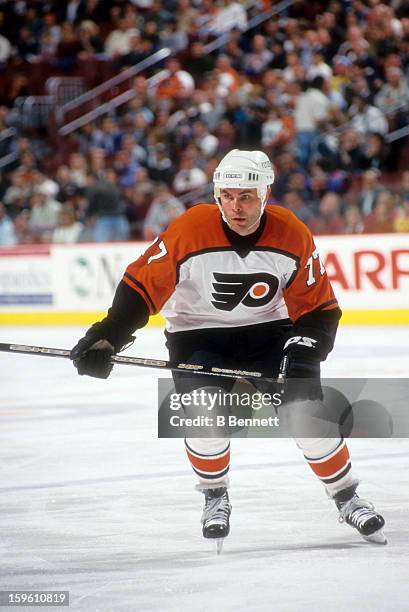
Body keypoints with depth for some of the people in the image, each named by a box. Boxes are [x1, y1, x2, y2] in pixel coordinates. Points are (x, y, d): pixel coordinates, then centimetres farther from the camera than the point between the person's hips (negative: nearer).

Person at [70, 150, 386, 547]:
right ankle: (215, 499, 2)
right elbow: (141, 286, -15)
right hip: (197, 335, -1)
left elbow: (319, 308, -9)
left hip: (268, 332, 1)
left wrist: (303, 354, -24)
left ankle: (347, 499, 10)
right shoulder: (188, 231, -24)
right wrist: (106, 339, -23)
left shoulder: (293, 237, -17)